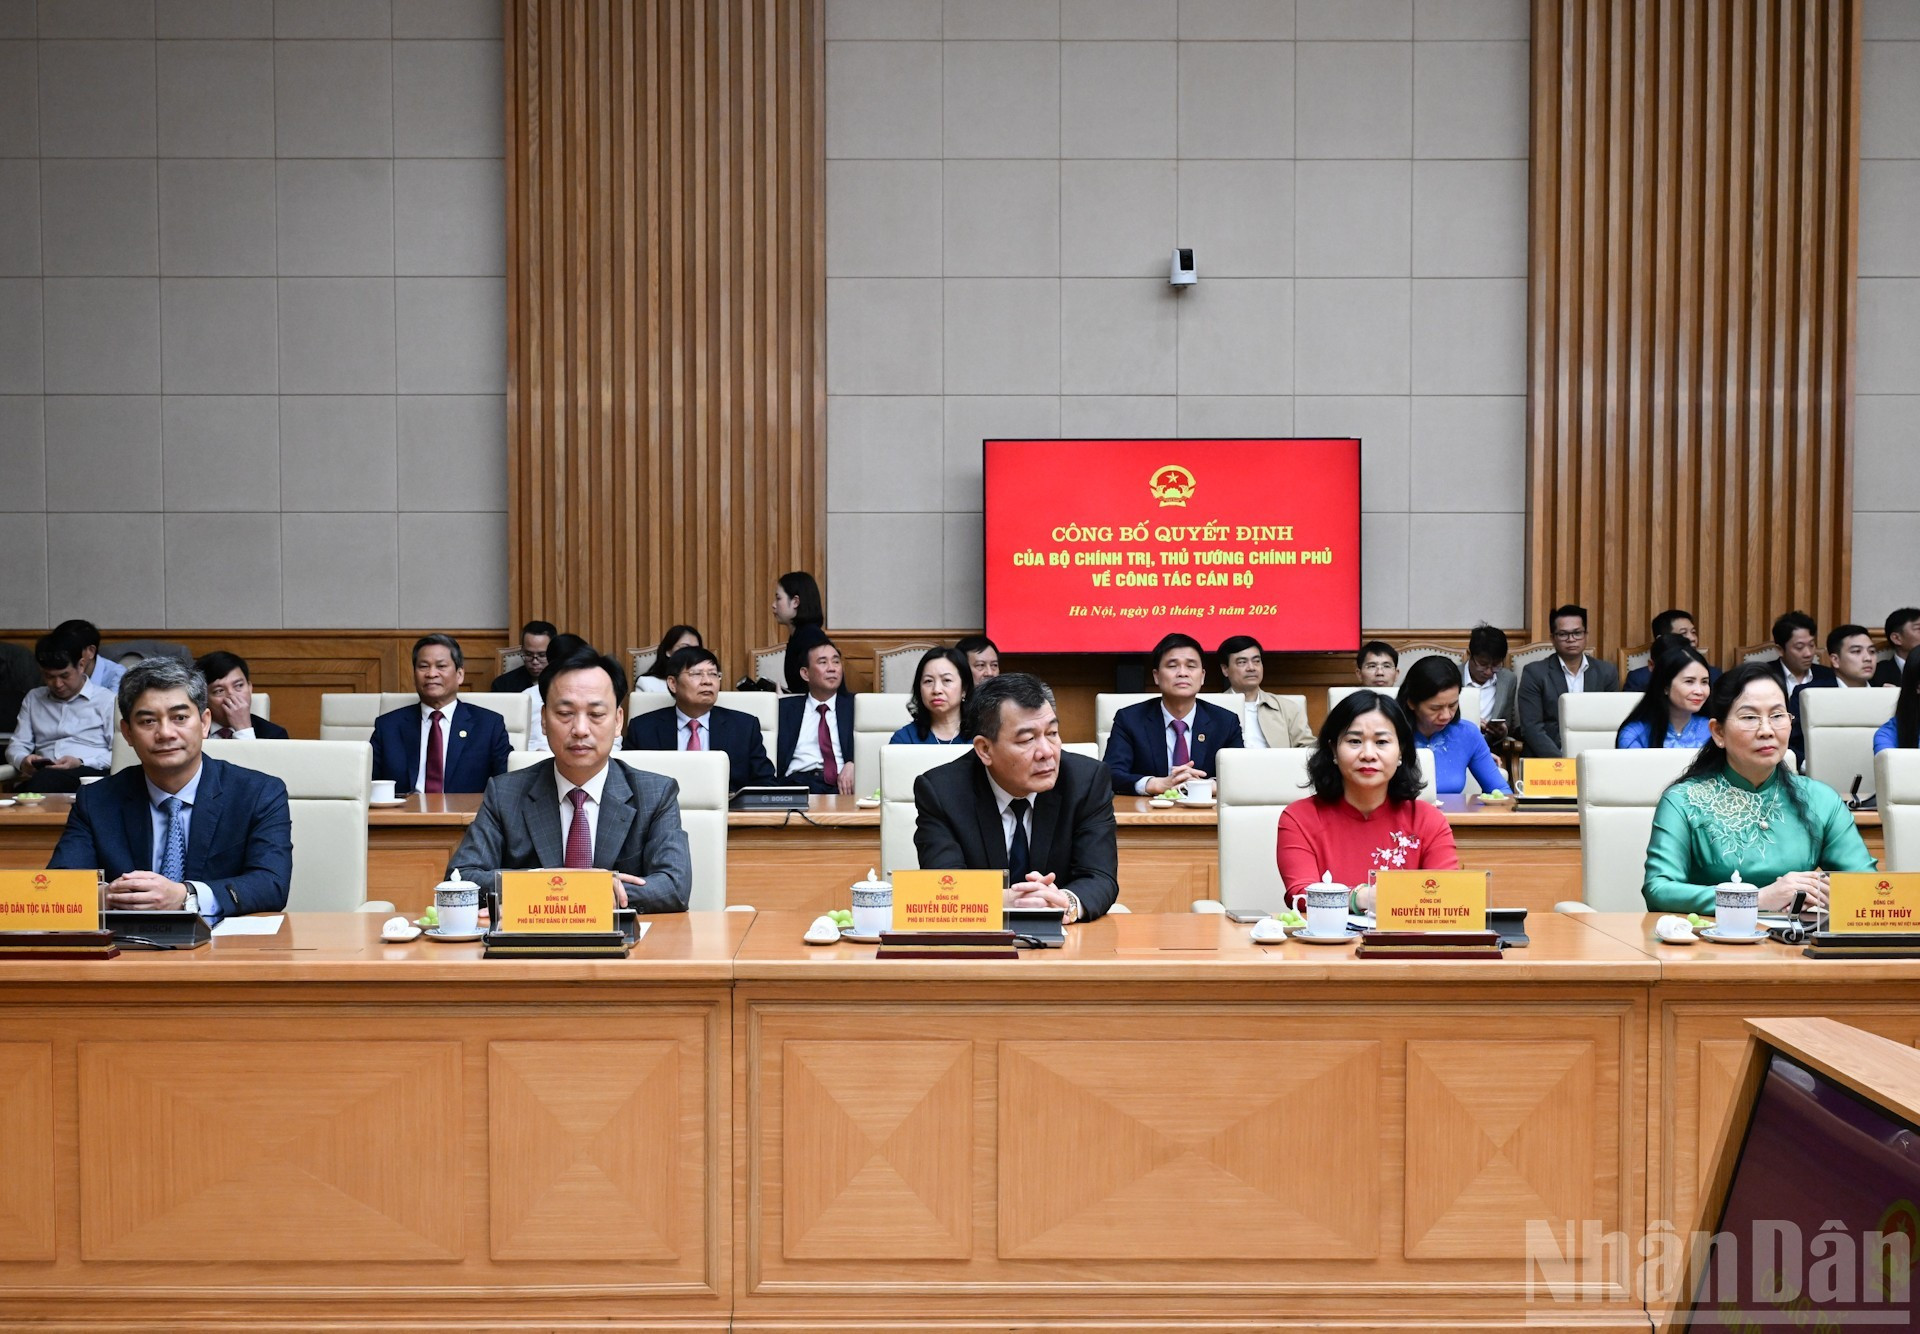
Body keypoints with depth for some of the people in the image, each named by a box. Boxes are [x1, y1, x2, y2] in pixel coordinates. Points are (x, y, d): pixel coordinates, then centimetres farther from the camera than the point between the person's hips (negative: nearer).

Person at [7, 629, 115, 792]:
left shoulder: (107, 700, 10)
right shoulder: (33, 698, 27)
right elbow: (16, 746, 24)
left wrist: (80, 763, -13)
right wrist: (23, 761, -1)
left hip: (89, 774, -3)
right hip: (43, 774, 3)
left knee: (43, 780, -40)